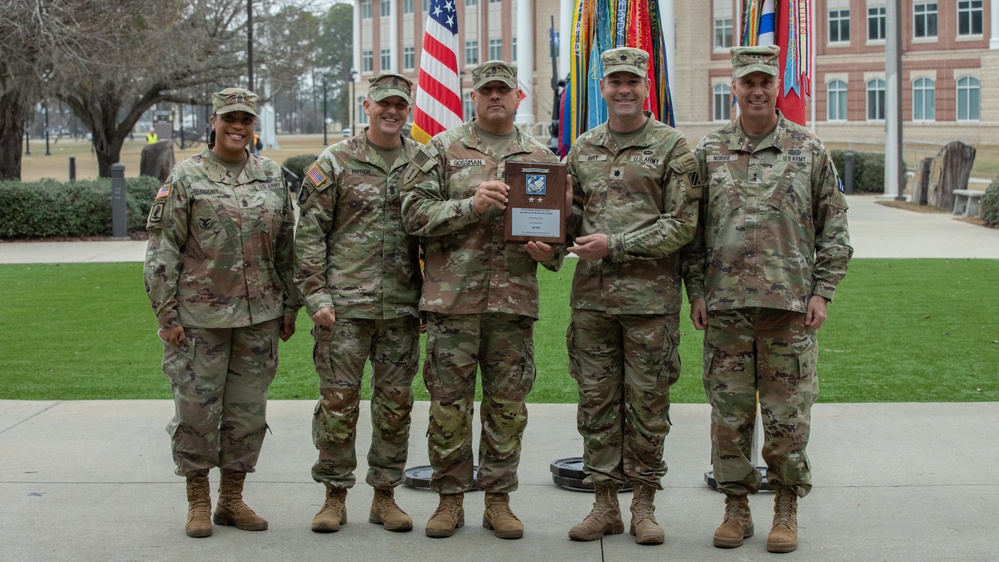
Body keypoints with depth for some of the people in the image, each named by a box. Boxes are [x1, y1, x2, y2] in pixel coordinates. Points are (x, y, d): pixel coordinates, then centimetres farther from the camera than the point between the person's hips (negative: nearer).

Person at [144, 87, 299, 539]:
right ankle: (198, 502, 16)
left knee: (248, 410, 8)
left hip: (260, 316, 4)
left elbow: (286, 247, 14)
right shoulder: (186, 177, -3)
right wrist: (167, 314, -9)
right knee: (196, 408, 1)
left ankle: (232, 499, 21)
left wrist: (289, 306, 11)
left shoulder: (273, 177, 9)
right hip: (200, 316, -3)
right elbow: (162, 251, -5)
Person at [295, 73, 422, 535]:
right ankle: (335, 495, 13)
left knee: (395, 401, 7)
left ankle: (385, 495, 18)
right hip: (345, 304, -2)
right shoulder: (335, 162, 1)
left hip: (402, 306, 3)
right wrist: (316, 295, -9)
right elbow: (309, 233, -1)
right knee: (338, 400, 1)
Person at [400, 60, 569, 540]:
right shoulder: (442, 150, 6)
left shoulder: (541, 157, 13)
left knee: (508, 406, 5)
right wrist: (471, 204, -15)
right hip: (452, 298, -2)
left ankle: (498, 499, 16)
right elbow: (415, 212, -2)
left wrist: (549, 251, -7)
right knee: (449, 404, 2)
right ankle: (450, 498, 14)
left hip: (515, 300, 2)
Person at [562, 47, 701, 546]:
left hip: (650, 296, -4)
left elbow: (682, 224, -8)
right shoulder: (583, 149, 12)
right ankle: (605, 504, 16)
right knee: (597, 400, 6)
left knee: (647, 401, 3)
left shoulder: (673, 147, -1)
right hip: (591, 295, 4)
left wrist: (616, 244, -15)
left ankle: (644, 504, 14)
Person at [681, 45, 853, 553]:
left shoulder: (809, 151, 5)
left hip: (790, 303, -1)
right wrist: (696, 291, 3)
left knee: (788, 414, 2)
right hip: (725, 305, 1)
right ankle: (736, 507, 17)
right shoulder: (709, 152, 8)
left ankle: (787, 510, 15)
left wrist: (822, 292, -1)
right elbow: (691, 229, 11)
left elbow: (834, 230, 6)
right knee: (728, 411, 5)